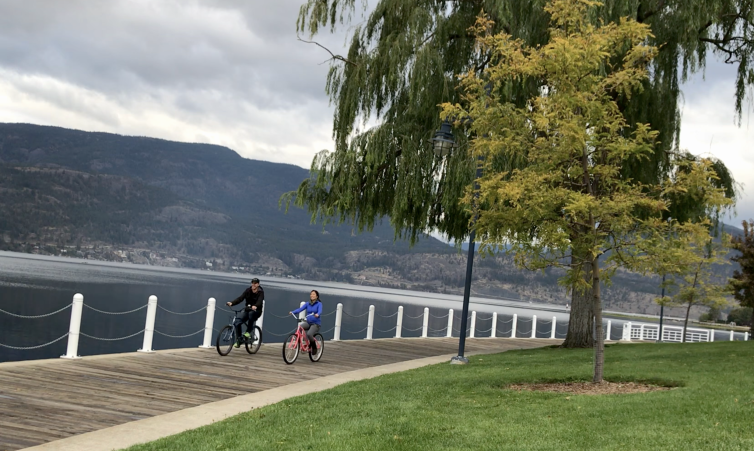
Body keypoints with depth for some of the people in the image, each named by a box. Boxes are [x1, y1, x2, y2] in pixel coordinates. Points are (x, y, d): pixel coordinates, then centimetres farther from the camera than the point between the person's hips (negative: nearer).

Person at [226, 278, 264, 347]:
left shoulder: (261, 292, -9)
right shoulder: (248, 290, 1)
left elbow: (259, 301, -28)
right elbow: (240, 298, -11)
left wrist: (255, 306, -51)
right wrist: (231, 303, -28)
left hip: (256, 311, -4)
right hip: (247, 311, 4)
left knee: (251, 313, -39)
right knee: (237, 323, -16)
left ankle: (248, 332, -22)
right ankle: (239, 340, -1)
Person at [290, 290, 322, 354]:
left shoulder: (319, 304, -5)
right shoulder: (307, 304, 8)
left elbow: (320, 311, -23)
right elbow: (300, 309, -6)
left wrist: (317, 314, -48)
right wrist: (293, 312, -24)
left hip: (315, 323, -4)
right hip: (308, 322, 4)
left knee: (309, 334, -29)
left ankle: (314, 347, -1)